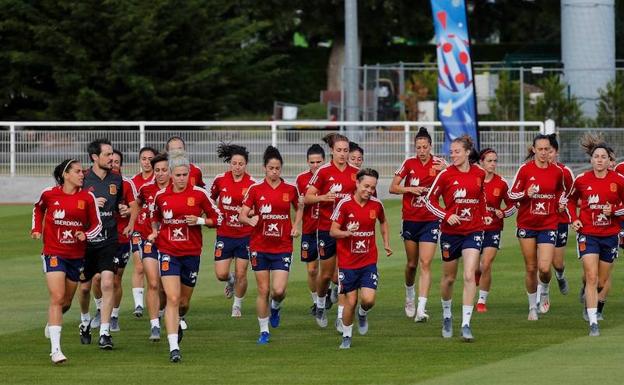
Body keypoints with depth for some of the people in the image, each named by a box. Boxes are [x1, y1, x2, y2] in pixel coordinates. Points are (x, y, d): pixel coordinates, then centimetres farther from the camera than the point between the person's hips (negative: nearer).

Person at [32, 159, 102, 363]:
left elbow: (96, 224, 5)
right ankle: (55, 349, -20)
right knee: (57, 297, -17)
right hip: (53, 253, -3)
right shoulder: (49, 194, -4)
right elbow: (38, 209, 18)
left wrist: (85, 235, -14)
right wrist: (37, 228, 7)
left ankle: (52, 323, 50)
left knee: (66, 301, 15)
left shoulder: (87, 197, -3)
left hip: (76, 255, 3)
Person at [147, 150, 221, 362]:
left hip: (191, 253, 1)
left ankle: (178, 323, 48)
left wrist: (199, 220, -14)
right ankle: (174, 347, -20)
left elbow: (217, 219, 2)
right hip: (168, 252, -1)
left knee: (184, 301, 13)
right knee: (172, 299, -16)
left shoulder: (199, 194, -4)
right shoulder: (161, 196, 1)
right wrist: (155, 232, 4)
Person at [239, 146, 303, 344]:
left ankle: (276, 307, 25)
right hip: (259, 247, 0)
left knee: (278, 290, -11)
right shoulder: (255, 189, -2)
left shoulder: (290, 189, 1)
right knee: (263, 290, 2)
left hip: (283, 247, 0)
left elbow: (299, 208, 20)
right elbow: (242, 215, -2)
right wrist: (250, 220, -24)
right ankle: (264, 331, 15)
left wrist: (296, 226, 5)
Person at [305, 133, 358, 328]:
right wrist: (322, 197, -22)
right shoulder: (324, 171, -6)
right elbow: (307, 198, -5)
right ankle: (320, 304, 36)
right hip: (326, 228, -1)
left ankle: (341, 316, 0)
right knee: (326, 274, 8)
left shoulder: (354, 172, 3)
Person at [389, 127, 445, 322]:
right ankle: (409, 296, 39)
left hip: (430, 221, -2)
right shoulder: (409, 163, -2)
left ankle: (421, 308, -17)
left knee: (425, 263, -12)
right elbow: (392, 187, 0)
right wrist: (410, 189, -17)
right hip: (410, 220, 2)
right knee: (412, 264, 12)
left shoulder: (439, 164, -4)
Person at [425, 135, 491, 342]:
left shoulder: (479, 174, 0)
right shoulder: (446, 175, -7)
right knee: (449, 277, 13)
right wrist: (446, 215, -14)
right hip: (451, 232, 0)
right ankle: (447, 315, 38)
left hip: (473, 231, 0)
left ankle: (466, 324, -13)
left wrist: (484, 215, 8)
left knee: (469, 276, -14)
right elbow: (430, 199, -2)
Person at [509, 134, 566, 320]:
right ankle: (533, 307, 22)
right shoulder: (525, 169, -6)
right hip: (527, 224, 0)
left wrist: (560, 203, 4)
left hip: (548, 225, 0)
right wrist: (526, 194, -21)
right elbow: (512, 194, -3)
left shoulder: (557, 171, 0)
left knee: (544, 268, -13)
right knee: (531, 268, 6)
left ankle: (544, 290, 21)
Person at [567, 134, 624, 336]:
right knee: (591, 277, -13)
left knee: (603, 280, 12)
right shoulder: (582, 180, -4)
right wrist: (574, 219, 1)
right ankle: (593, 322, -15)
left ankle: (591, 300, 45)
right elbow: (571, 200, 15)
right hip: (587, 234, -1)